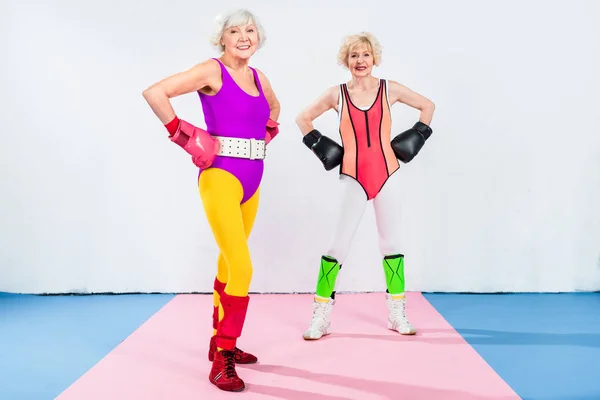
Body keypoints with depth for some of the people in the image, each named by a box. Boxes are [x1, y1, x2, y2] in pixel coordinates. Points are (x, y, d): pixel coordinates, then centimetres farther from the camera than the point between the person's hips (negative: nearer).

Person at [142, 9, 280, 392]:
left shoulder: (259, 77, 12)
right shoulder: (211, 70, -8)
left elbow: (274, 108, 35)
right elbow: (155, 92, -16)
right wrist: (183, 135, -14)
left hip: (251, 179, 8)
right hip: (221, 176, -8)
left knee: (230, 263, 16)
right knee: (242, 267, -15)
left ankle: (220, 342, 31)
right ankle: (222, 360, -4)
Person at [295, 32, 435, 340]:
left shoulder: (390, 89, 0)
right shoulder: (337, 94, 0)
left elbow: (428, 106, 12)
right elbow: (303, 118, 11)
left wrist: (414, 137, 4)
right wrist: (321, 146, 2)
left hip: (386, 175, 1)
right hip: (353, 178, -1)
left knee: (390, 241, 10)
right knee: (338, 243, -2)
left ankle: (397, 314, 21)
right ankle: (321, 317, 6)